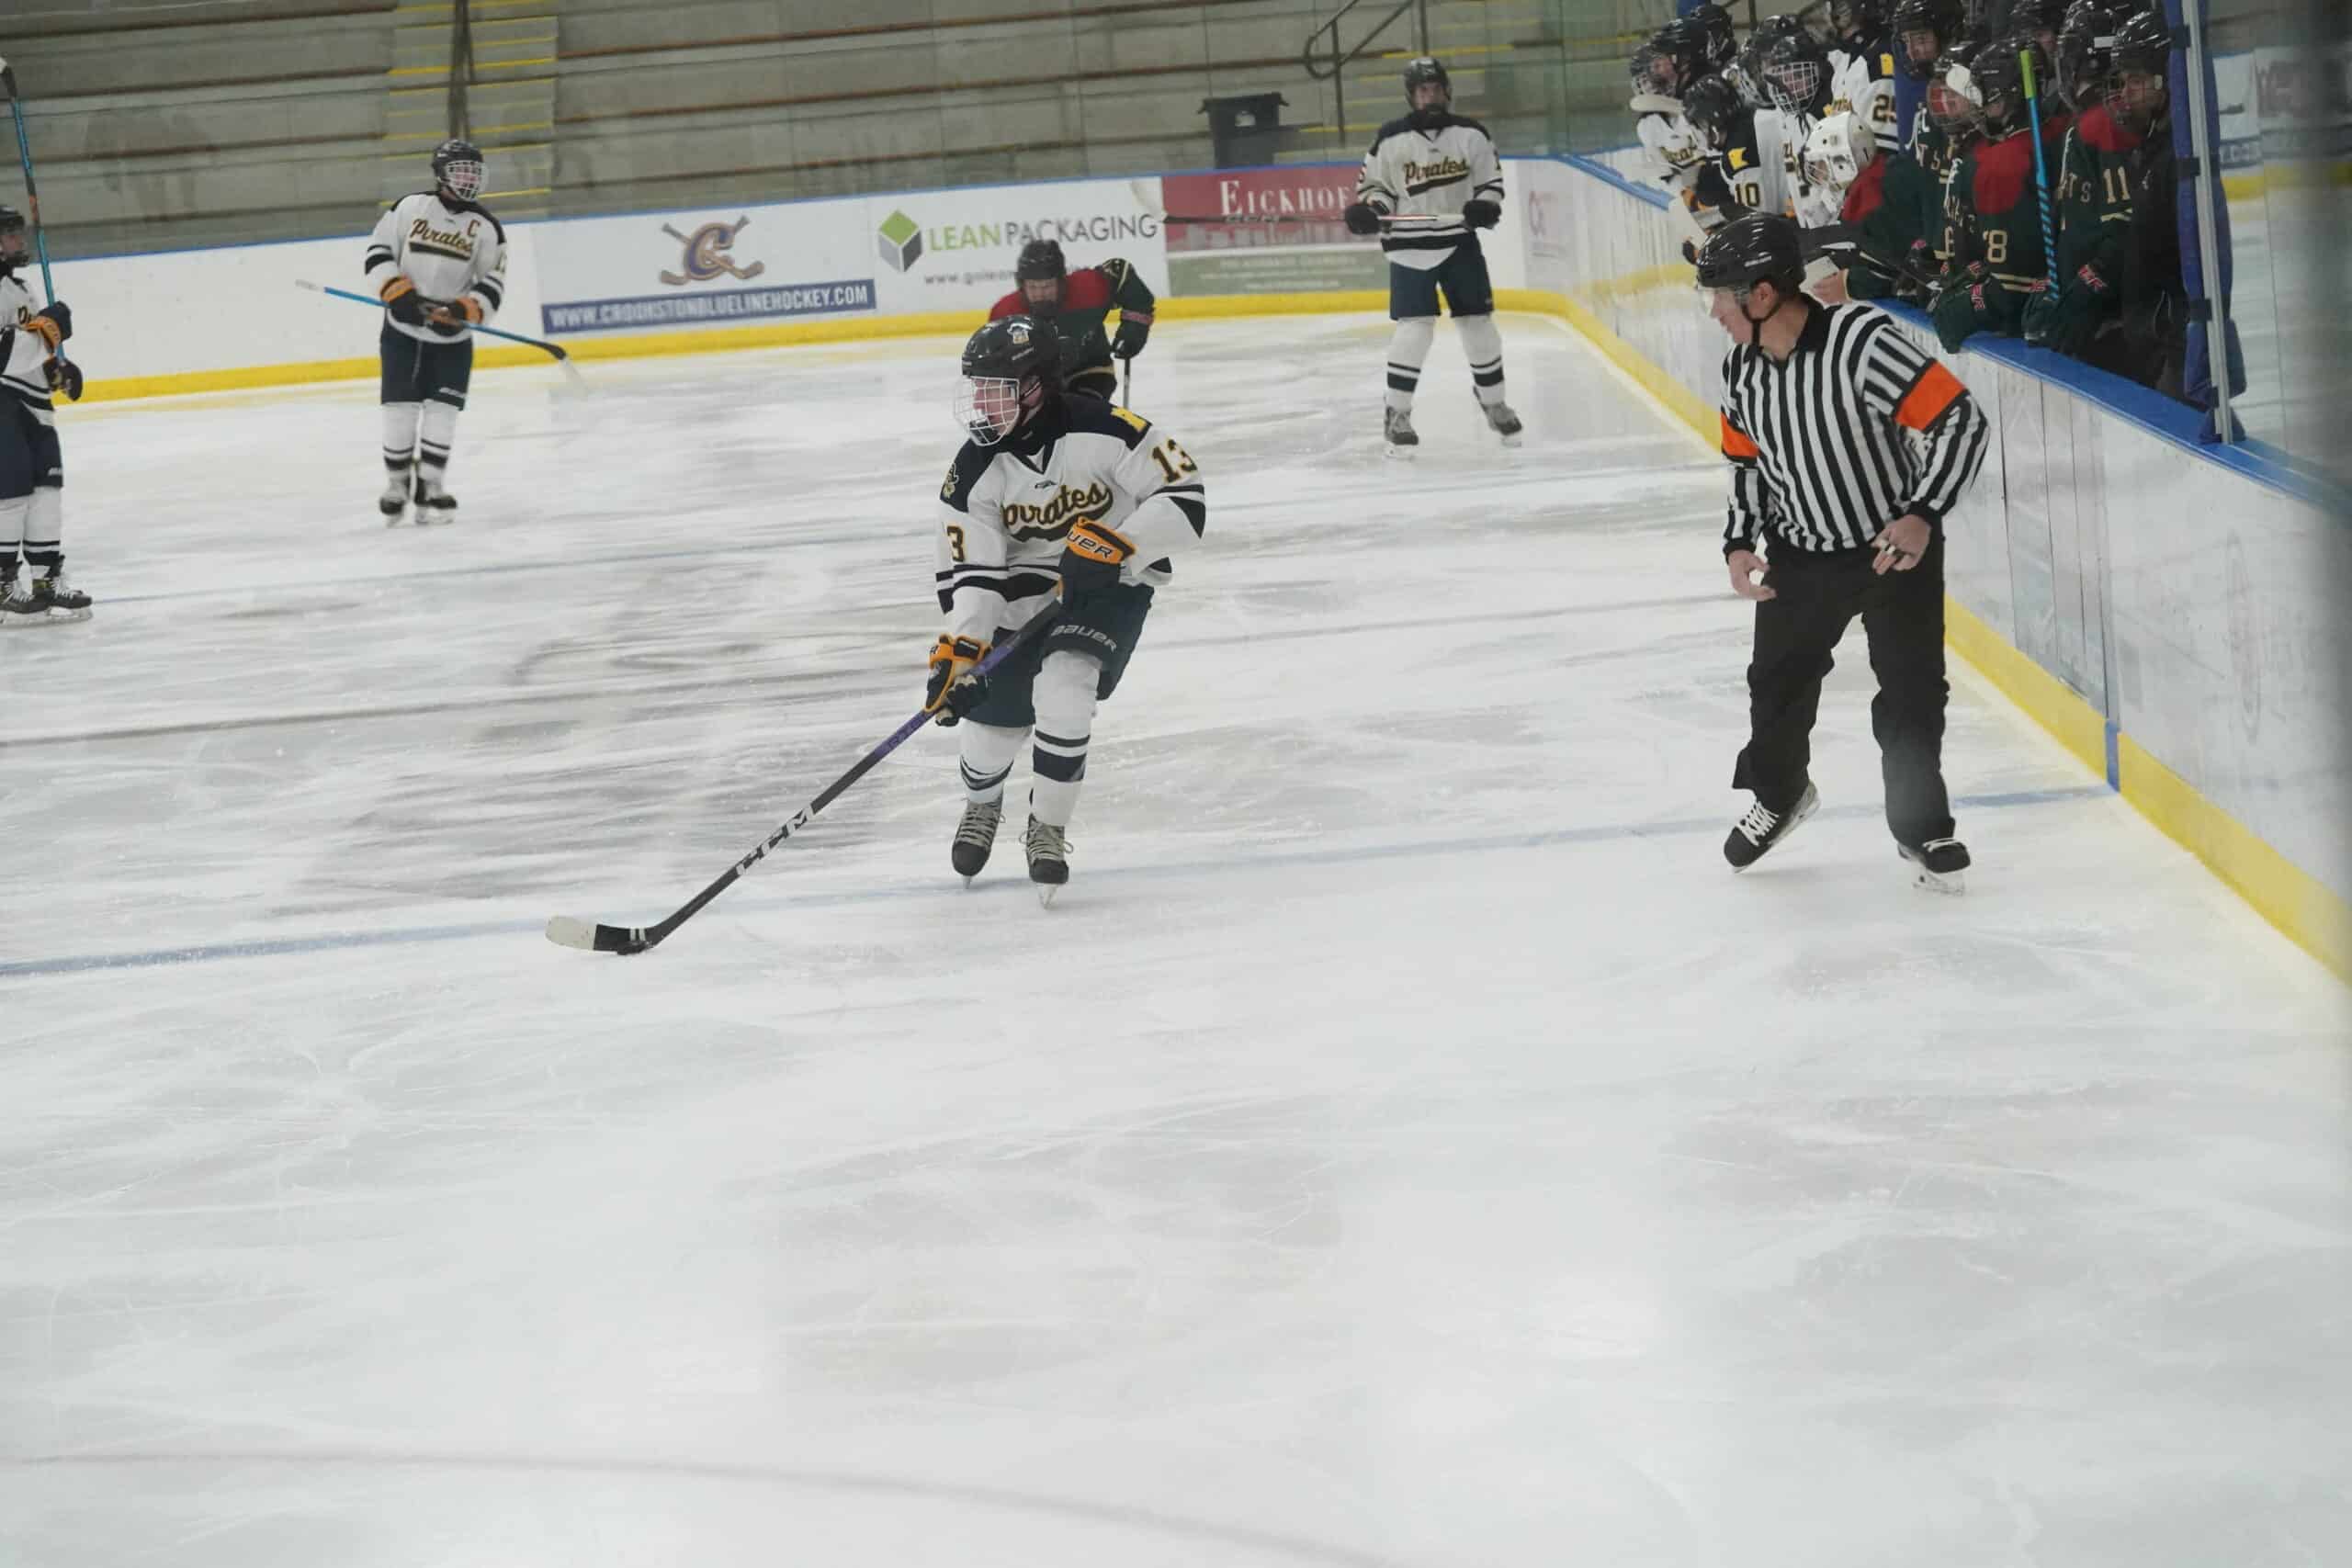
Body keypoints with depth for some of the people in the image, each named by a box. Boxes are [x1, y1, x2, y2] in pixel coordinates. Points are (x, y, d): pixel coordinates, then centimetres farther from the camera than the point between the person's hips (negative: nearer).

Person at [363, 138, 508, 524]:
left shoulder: (487, 228, -1)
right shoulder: (410, 207, -3)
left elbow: (492, 286, -2)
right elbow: (378, 251, -1)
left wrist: (463, 311, -19)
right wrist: (398, 291, -15)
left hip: (452, 336, 1)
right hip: (403, 326, -1)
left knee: (443, 408, -7)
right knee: (400, 406, -2)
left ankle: (430, 487, -2)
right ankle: (397, 484, 12)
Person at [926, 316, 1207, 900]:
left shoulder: (1103, 431, -24)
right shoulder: (973, 472, -13)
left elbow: (1185, 496, -21)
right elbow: (970, 572, -14)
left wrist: (1114, 543, -33)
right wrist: (958, 650, -27)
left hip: (1108, 584, -4)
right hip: (1023, 592, 4)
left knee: (1063, 686, -28)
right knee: (988, 717, 1)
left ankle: (1048, 829, -6)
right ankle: (982, 806, 40)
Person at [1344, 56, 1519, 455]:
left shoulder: (1471, 134, 2)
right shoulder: (1391, 139, -3)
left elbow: (1491, 179, 8)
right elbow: (1376, 184, 5)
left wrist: (1485, 205, -12)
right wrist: (1366, 211, -14)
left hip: (1460, 241, 3)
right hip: (1410, 245, -3)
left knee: (1478, 320, 6)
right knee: (1414, 326, -11)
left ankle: (1493, 401, 23)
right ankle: (1396, 413, -4)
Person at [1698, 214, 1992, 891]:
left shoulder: (1861, 341, -29)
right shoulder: (1742, 367, -7)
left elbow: (1961, 421, -29)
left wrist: (1922, 516, -34)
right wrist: (1740, 543, -2)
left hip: (1895, 547, -5)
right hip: (1801, 555, 5)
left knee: (1912, 689, -2)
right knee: (1778, 681, 15)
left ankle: (1919, 826, 19)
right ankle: (1778, 792, 42)